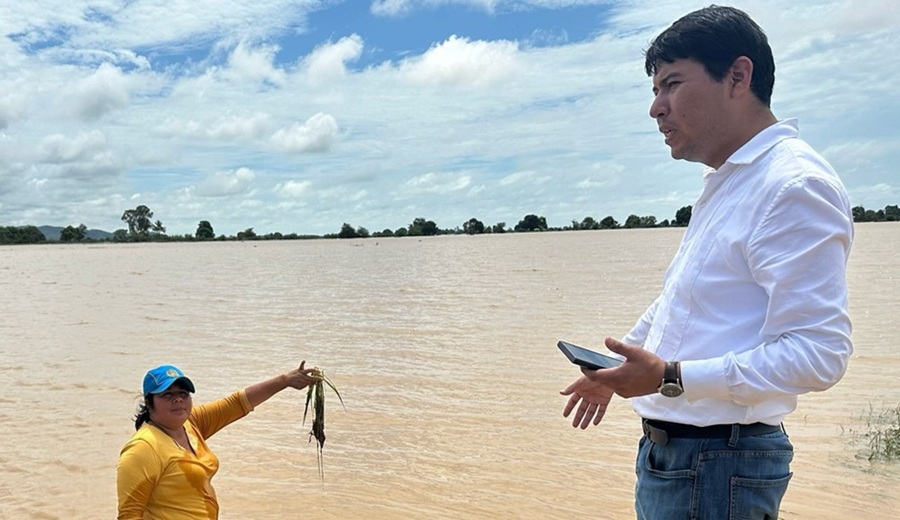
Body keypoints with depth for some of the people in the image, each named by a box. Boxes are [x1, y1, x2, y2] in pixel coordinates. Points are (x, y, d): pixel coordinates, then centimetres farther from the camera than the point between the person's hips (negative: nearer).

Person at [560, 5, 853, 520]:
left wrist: (672, 378, -28)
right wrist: (614, 372, 26)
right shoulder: (725, 183, 13)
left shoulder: (795, 185, -18)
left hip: (718, 463, -9)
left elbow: (819, 353, -25)